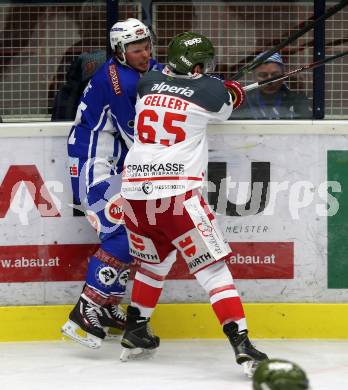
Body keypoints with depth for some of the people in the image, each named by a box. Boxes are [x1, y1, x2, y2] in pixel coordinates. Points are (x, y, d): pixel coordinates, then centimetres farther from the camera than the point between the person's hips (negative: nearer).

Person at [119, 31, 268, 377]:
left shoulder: (147, 83, 11)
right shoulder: (210, 90, 1)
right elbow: (225, 108, 23)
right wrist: (234, 91, 44)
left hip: (134, 191, 5)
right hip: (176, 193, -5)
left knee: (154, 261, 27)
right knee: (212, 267, -4)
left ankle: (134, 334, 33)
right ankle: (242, 345, -14)